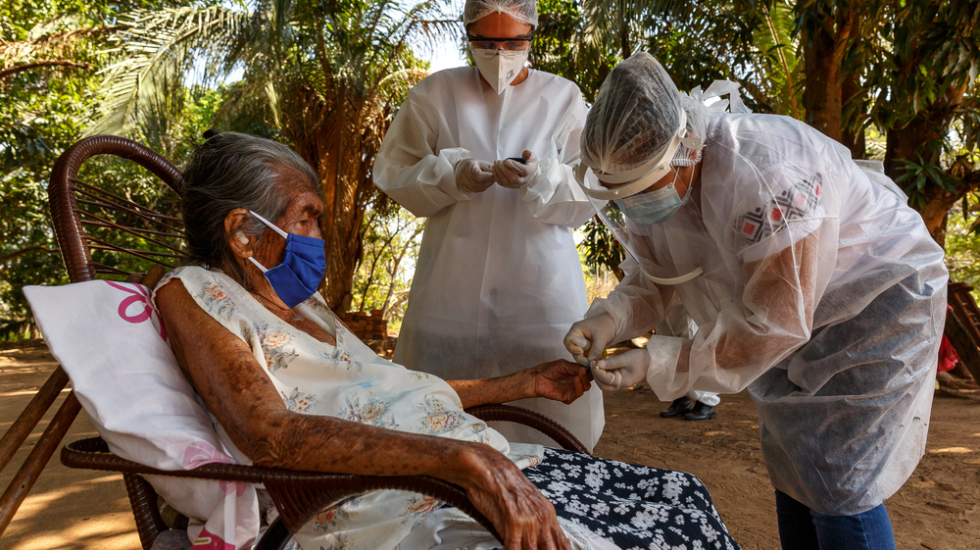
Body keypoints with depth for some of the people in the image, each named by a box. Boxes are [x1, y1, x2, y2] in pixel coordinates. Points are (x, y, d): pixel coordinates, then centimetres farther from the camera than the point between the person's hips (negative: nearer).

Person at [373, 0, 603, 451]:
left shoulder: (563, 98, 7)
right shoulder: (435, 94, 8)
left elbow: (587, 196, 2)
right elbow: (393, 173, 7)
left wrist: (540, 179, -20)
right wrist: (452, 176, -12)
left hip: (540, 290, 0)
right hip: (453, 289, 1)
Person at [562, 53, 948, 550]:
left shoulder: (766, 176, -38)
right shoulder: (649, 181, -13)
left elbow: (773, 320, -34)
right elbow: (651, 279, -3)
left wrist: (657, 365, -34)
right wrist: (608, 319, -24)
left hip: (877, 300, -8)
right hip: (790, 309, 8)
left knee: (837, 487, -7)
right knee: (790, 471, 16)